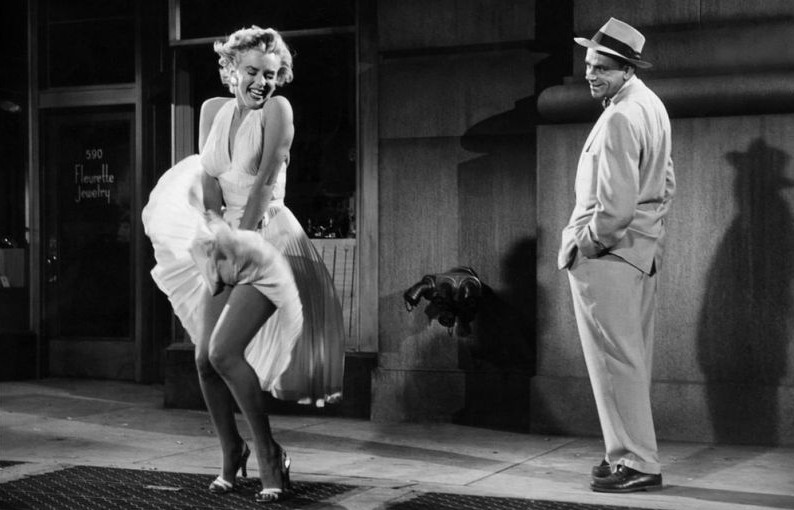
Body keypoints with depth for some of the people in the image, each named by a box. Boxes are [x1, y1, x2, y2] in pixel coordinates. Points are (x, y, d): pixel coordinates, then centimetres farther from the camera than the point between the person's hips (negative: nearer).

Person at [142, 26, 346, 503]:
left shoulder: (277, 110, -8)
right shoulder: (214, 110, 8)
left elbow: (265, 182, -13)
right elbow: (209, 182, 3)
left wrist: (241, 242, -14)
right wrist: (216, 239, -8)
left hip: (268, 243, -6)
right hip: (226, 246, 6)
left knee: (223, 352, -19)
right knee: (205, 360, 1)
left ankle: (270, 454, -4)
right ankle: (232, 451, 23)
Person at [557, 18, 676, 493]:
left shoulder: (619, 119, -20)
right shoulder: (652, 106, 11)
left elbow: (616, 204, -24)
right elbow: (666, 183, 19)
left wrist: (584, 244, -12)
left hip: (606, 255, -10)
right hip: (643, 251, 10)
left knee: (616, 361, -4)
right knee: (634, 359, 14)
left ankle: (636, 463, 0)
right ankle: (633, 451, 22)